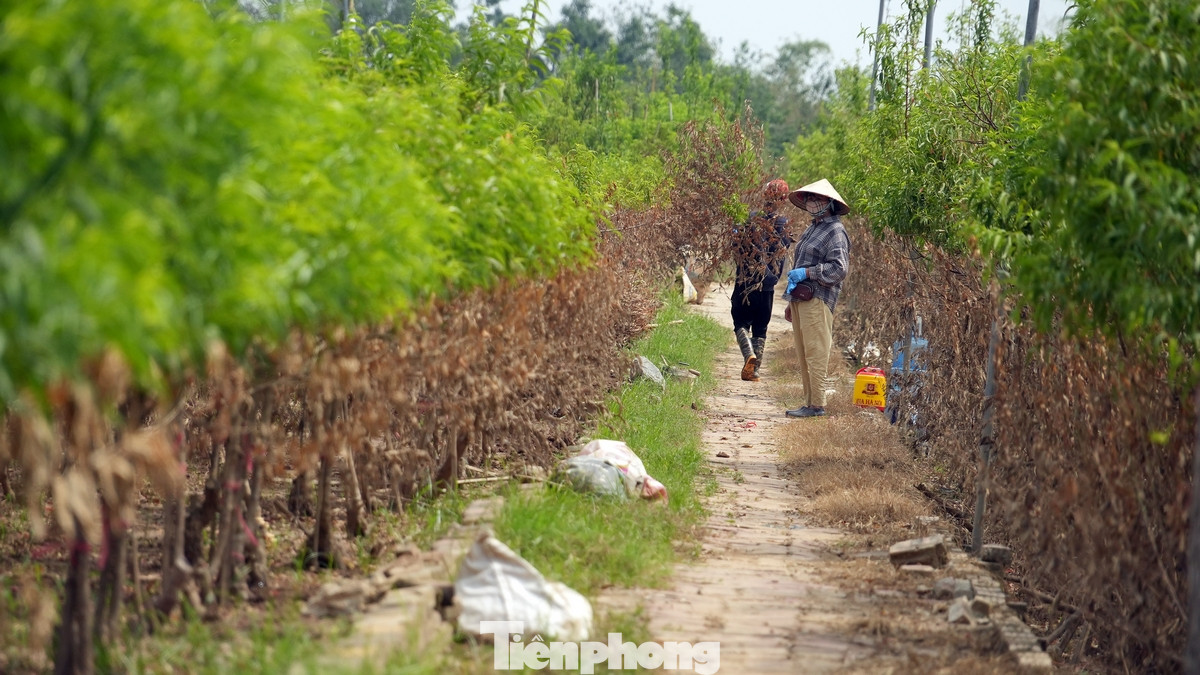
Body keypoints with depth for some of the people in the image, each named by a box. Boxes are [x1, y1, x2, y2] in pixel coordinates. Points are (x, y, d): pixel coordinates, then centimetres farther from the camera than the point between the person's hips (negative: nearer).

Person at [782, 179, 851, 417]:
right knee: (803, 354, 10)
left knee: (815, 353, -9)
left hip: (817, 299, -10)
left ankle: (817, 405, -8)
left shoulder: (835, 231, -7)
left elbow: (839, 268, -16)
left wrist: (806, 272, -17)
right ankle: (809, 402, 15)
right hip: (800, 297, 10)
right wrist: (791, 303, 26)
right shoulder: (811, 229, 22)